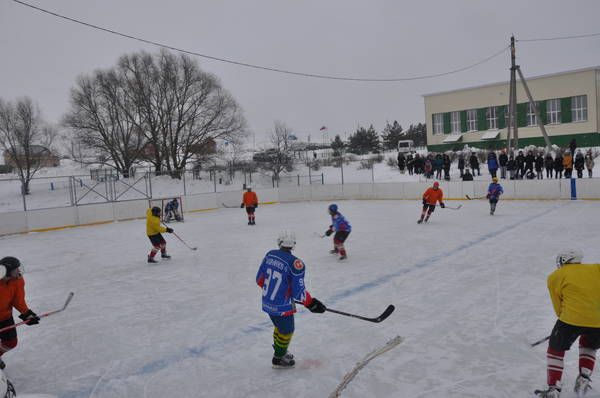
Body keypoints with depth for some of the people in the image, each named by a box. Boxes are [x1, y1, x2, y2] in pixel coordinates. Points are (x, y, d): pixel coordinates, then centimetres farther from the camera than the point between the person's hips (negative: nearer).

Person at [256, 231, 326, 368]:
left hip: (267, 302, 6)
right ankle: (278, 359, 35)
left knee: (279, 326, 29)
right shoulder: (295, 264, -24)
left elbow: (259, 279, 4)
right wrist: (311, 303, -7)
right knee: (286, 331, 18)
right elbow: (298, 292, -21)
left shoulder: (269, 255, -6)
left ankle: (279, 351, 49)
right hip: (282, 307, -6)